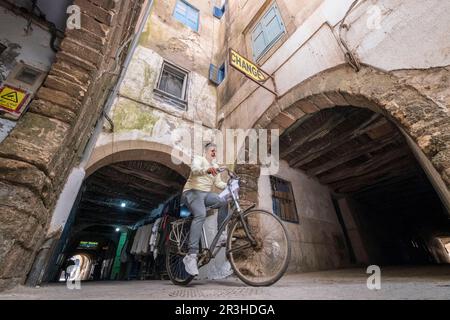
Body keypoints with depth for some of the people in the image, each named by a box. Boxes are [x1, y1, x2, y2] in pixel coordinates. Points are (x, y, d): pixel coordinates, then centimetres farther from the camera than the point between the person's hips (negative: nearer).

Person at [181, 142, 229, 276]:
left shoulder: (215, 166, 20)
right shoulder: (198, 159, 1)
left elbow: (218, 183, 11)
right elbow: (195, 169, -23)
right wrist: (207, 170, -44)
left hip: (206, 194, 6)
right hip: (192, 192, -6)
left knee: (223, 202, -23)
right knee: (201, 215, -32)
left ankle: (221, 235, -13)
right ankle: (191, 255, -30)